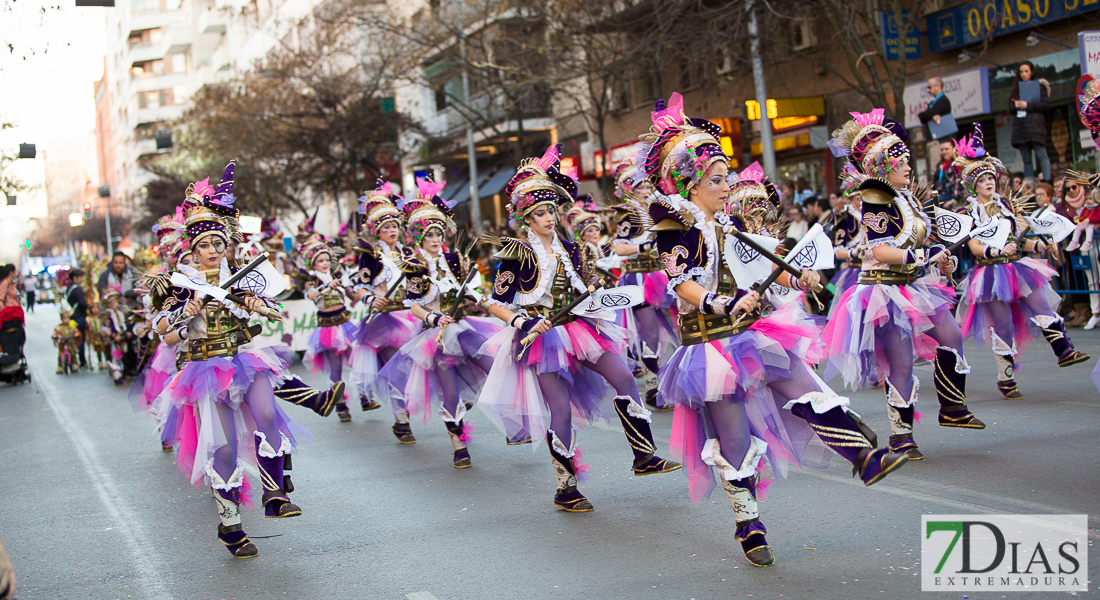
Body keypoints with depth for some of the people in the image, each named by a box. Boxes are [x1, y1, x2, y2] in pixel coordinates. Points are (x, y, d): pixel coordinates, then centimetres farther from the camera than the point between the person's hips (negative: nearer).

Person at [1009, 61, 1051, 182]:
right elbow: (1010, 109, 17)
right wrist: (1015, 106, -5)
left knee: (1041, 155, -14)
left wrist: (1027, 105, -13)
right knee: (1027, 160, 3)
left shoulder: (1039, 86, 8)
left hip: (1035, 126, -4)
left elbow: (1044, 105, -3)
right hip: (1020, 127, 4)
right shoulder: (1017, 88, 21)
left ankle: (1047, 182, -19)